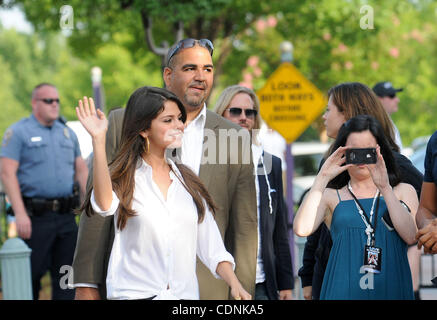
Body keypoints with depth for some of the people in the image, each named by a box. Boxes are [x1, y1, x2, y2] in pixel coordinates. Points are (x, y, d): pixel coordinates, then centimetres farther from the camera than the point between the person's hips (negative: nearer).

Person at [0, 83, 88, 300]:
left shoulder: (67, 133, 17)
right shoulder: (18, 132, -2)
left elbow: (81, 170, 19)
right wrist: (20, 214, -17)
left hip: (66, 217, 5)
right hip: (36, 217, -5)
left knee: (66, 275, 4)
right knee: (31, 274, -3)